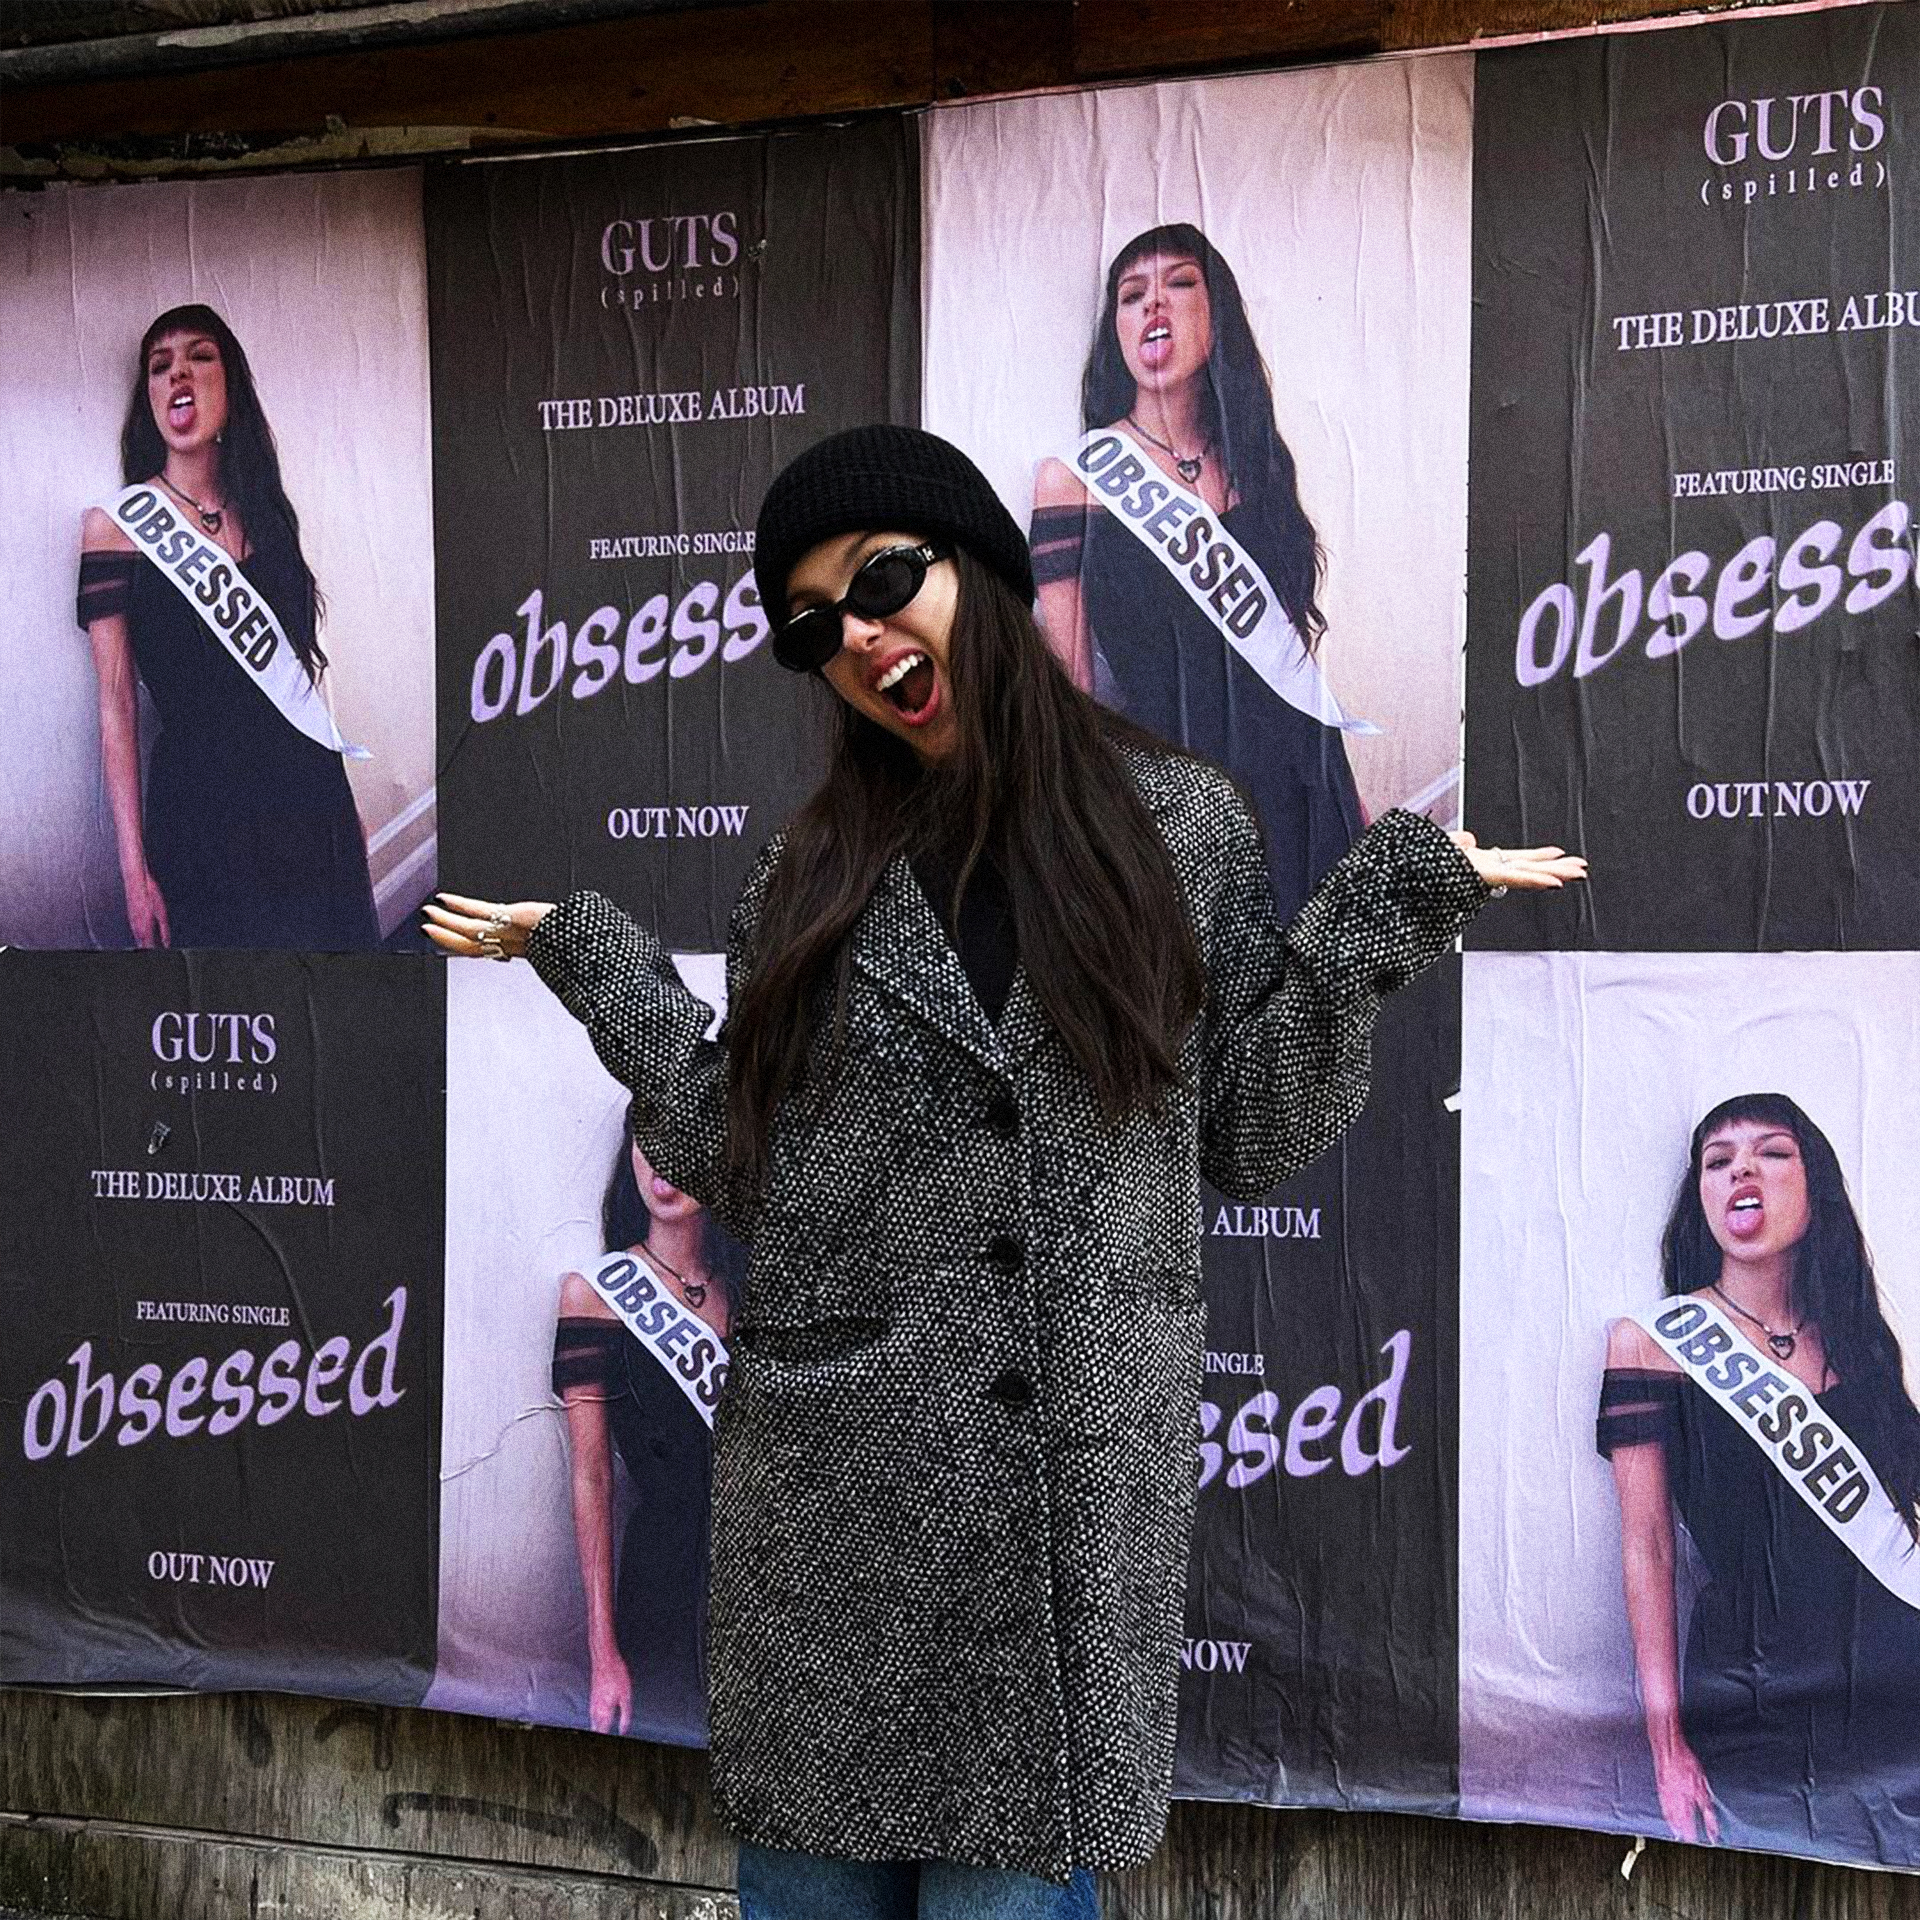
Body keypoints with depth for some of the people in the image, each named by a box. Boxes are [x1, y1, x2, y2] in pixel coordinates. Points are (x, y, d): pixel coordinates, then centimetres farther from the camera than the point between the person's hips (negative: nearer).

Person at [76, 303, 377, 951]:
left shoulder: (265, 512, 10)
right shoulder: (116, 525, -4)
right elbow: (117, 703, -7)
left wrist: (343, 805, 14)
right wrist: (134, 870, -11)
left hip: (307, 789, 5)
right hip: (199, 799, -4)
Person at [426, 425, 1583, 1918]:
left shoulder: (1181, 824, 5)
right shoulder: (814, 875, 9)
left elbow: (1252, 1140, 3)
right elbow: (738, 1167, 4)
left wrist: (1389, 904, -4)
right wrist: (586, 953, 6)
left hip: (1075, 1491, -2)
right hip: (835, 1487, 2)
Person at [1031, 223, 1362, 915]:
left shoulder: (1262, 463, 10)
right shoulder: (1072, 476, -3)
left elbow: (1296, 646, 15)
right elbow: (1067, 687, -5)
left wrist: (1346, 802, 13)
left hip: (1286, 799, 4)